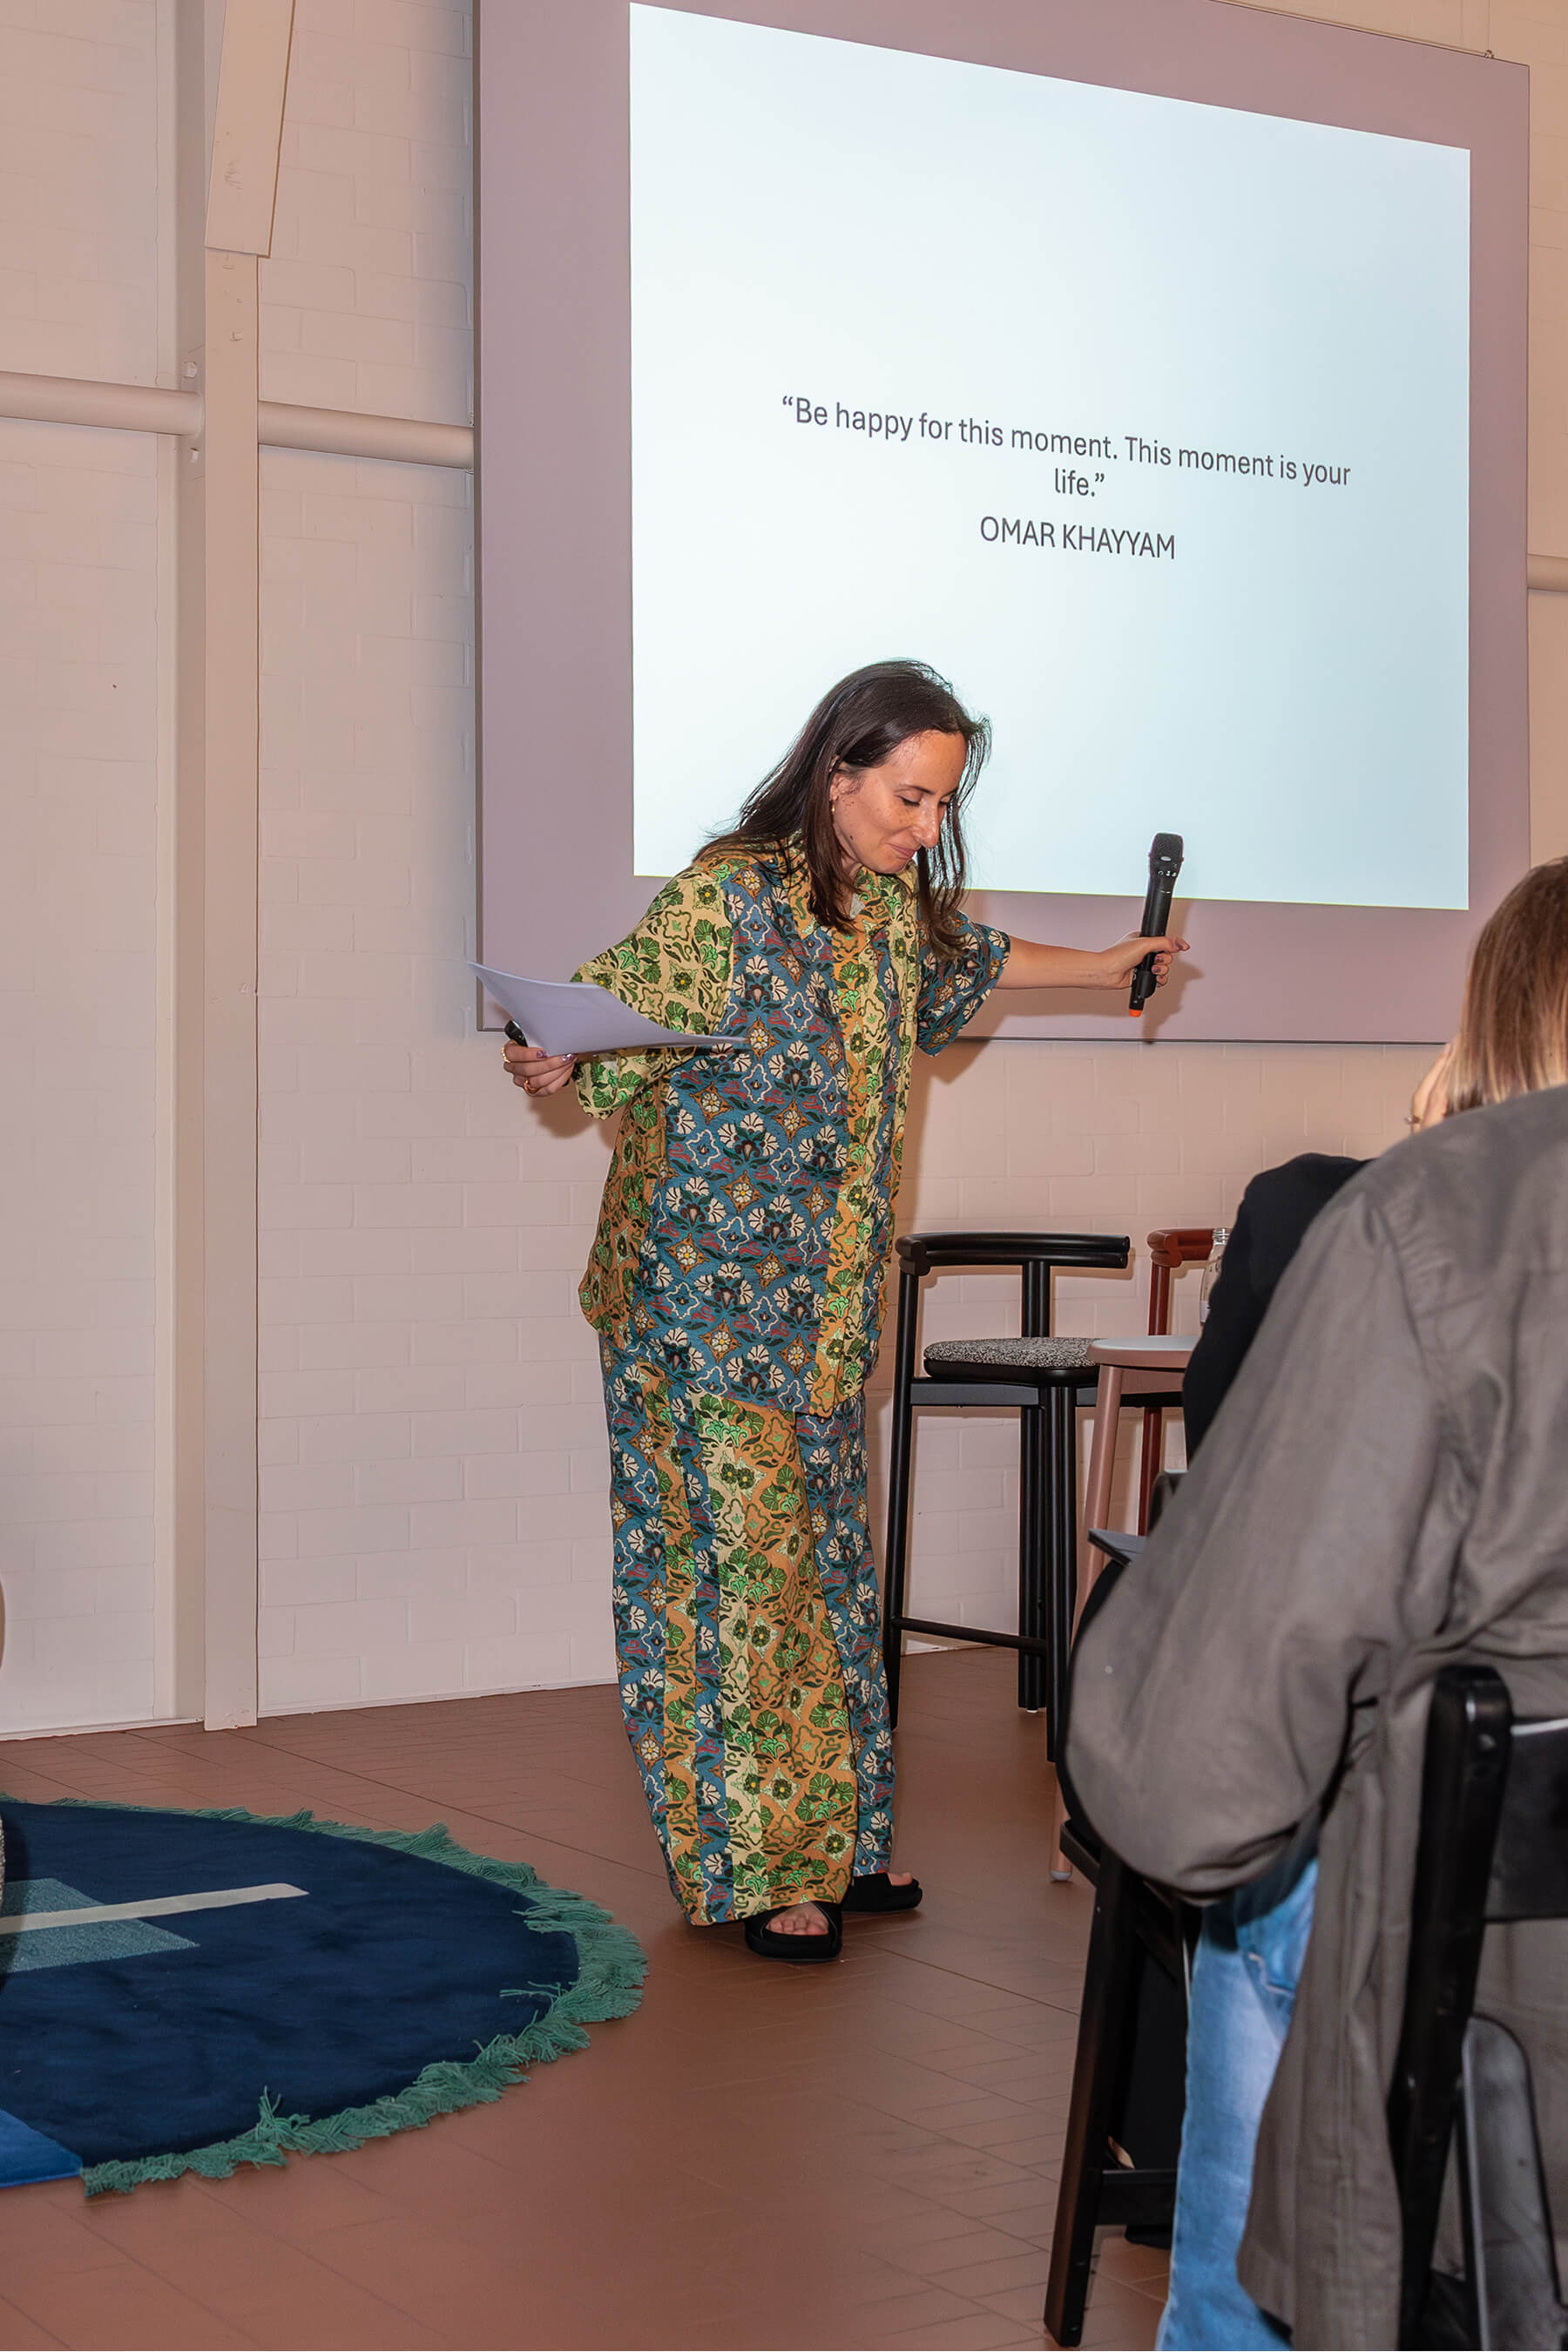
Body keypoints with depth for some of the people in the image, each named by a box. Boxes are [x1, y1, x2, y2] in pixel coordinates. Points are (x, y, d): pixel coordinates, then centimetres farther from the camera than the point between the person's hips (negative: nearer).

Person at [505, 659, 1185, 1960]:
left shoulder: (896, 902, 9)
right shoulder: (725, 897, -14)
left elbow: (971, 961, 30)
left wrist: (1101, 967, 43)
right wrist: (557, 1062, -37)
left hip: (830, 1293, 8)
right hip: (709, 1289, -7)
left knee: (827, 1545, 11)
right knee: (731, 1551, -5)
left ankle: (833, 1833, 20)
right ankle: (747, 1862, 3)